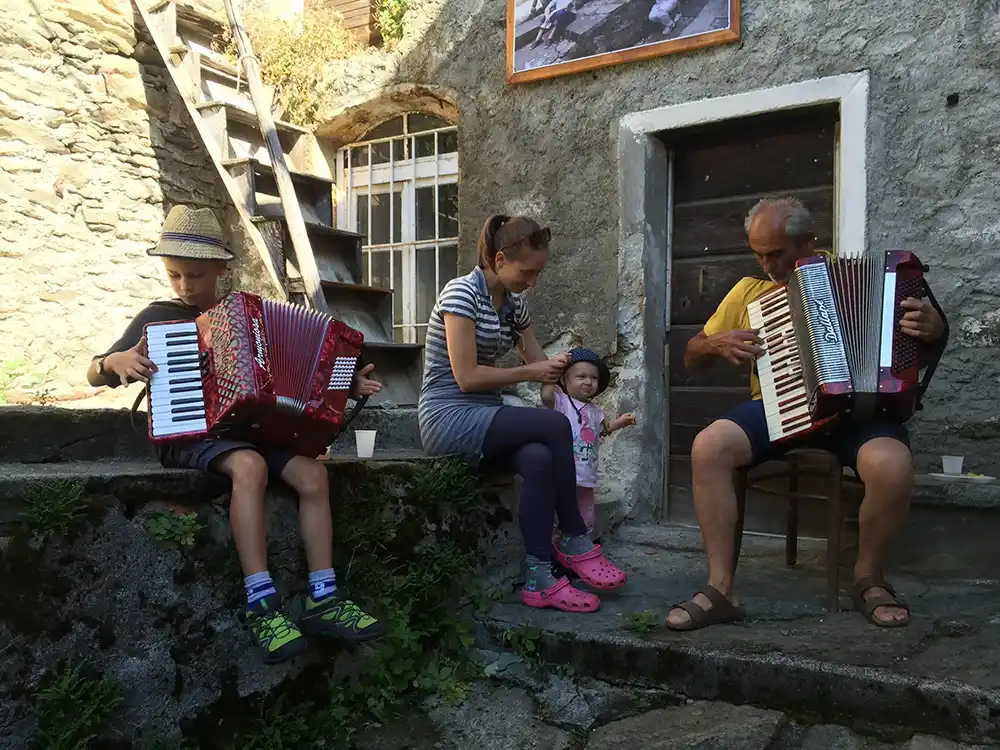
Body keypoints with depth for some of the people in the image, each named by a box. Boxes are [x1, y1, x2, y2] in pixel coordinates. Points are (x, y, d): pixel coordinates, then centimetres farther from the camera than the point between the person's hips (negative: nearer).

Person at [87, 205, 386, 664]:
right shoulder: (158, 317, 7)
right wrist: (115, 361, -12)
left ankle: (323, 600, -16)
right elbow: (95, 375, 12)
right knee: (250, 466, -35)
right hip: (188, 434, -3)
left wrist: (347, 385, 3)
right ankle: (260, 605, -32)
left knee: (313, 473, -22)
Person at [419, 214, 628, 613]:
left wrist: (554, 366, -5)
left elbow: (537, 361, 15)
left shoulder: (513, 304, 11)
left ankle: (539, 580, -19)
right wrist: (530, 372, -12)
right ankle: (575, 542, -7)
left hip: (485, 415, 7)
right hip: (449, 416, -7)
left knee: (539, 458, -26)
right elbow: (466, 376, -18)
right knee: (556, 426, -24)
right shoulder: (462, 293, -12)